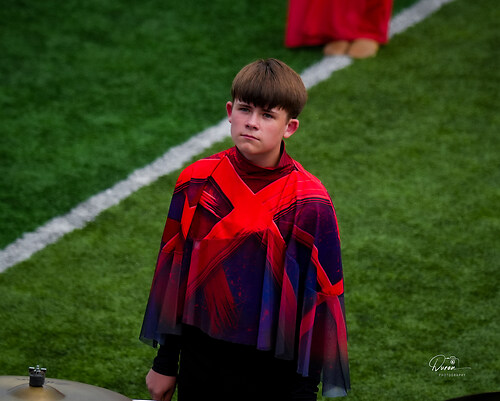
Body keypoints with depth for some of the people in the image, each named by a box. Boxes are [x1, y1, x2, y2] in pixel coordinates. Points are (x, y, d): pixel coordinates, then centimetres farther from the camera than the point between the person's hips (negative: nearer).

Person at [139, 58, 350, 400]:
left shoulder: (308, 202, -12)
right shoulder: (197, 183, -3)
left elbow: (320, 293, -8)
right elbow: (173, 270, 5)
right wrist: (165, 363, 9)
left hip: (273, 371, -3)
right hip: (200, 360, 3)